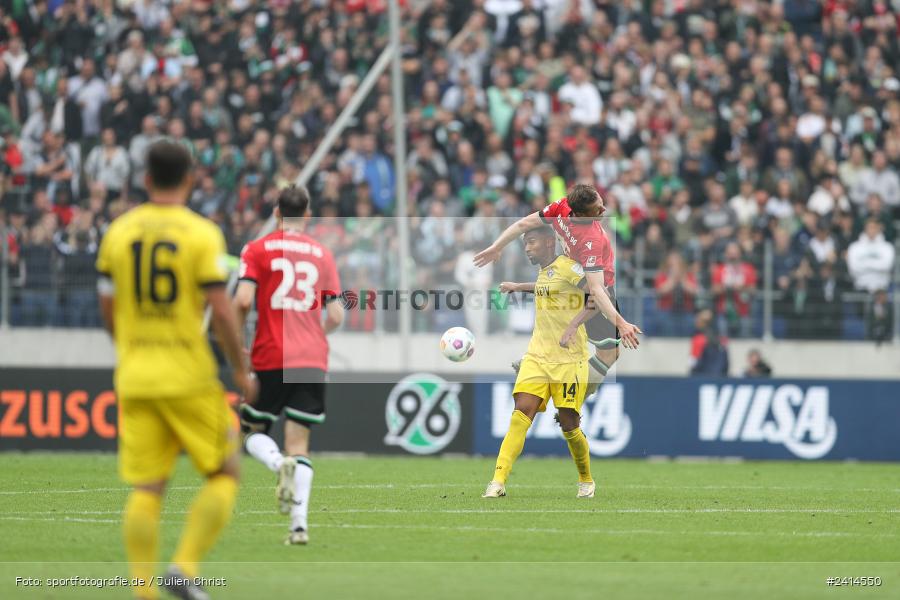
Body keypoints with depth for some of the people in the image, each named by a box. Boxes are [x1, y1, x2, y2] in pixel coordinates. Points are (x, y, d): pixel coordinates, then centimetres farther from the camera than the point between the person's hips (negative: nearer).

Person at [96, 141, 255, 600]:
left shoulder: (118, 232, 5)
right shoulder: (202, 234, -7)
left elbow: (108, 311, 11)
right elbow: (221, 310, -11)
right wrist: (241, 371, 1)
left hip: (134, 377, 4)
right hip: (190, 379, -4)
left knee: (146, 489, 5)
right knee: (223, 475, 10)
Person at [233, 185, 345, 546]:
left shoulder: (257, 250, 2)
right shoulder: (322, 255, 10)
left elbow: (243, 300, -12)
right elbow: (336, 317, 6)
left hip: (270, 357, -2)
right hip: (312, 359, 2)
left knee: (253, 431, 13)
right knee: (299, 444, 3)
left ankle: (280, 465, -21)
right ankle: (299, 525, -10)